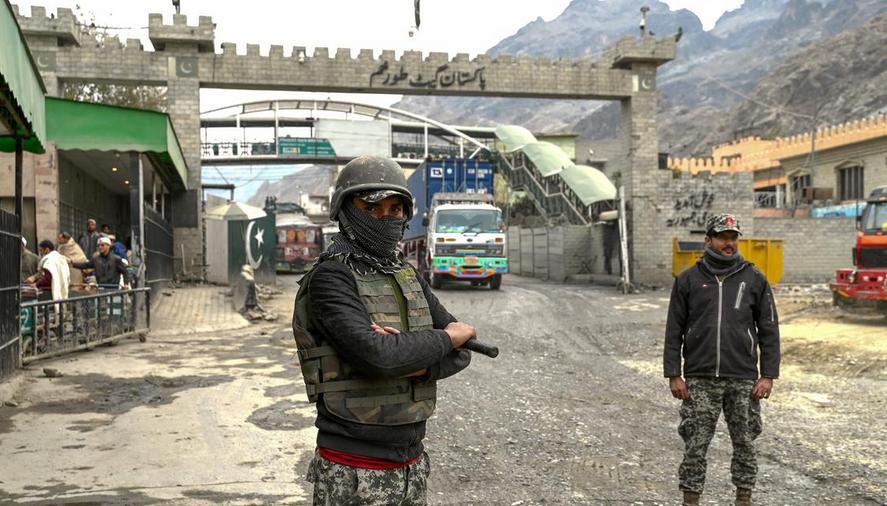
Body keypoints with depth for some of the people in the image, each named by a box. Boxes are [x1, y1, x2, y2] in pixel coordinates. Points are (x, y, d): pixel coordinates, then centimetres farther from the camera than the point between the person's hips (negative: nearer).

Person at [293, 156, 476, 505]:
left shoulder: (408, 277, 8)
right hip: (353, 474, -6)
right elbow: (376, 354, -28)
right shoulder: (331, 277, -14)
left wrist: (416, 362, -17)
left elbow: (461, 352, 4)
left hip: (411, 466, 7)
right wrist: (445, 338, -12)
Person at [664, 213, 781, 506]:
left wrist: (768, 376, -1)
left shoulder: (754, 279, 4)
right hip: (700, 380, -1)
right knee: (695, 446, 3)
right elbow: (674, 331, 3)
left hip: (743, 380, 1)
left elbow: (769, 330, 5)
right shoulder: (688, 280, 3)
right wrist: (673, 375, -2)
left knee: (744, 443, 10)